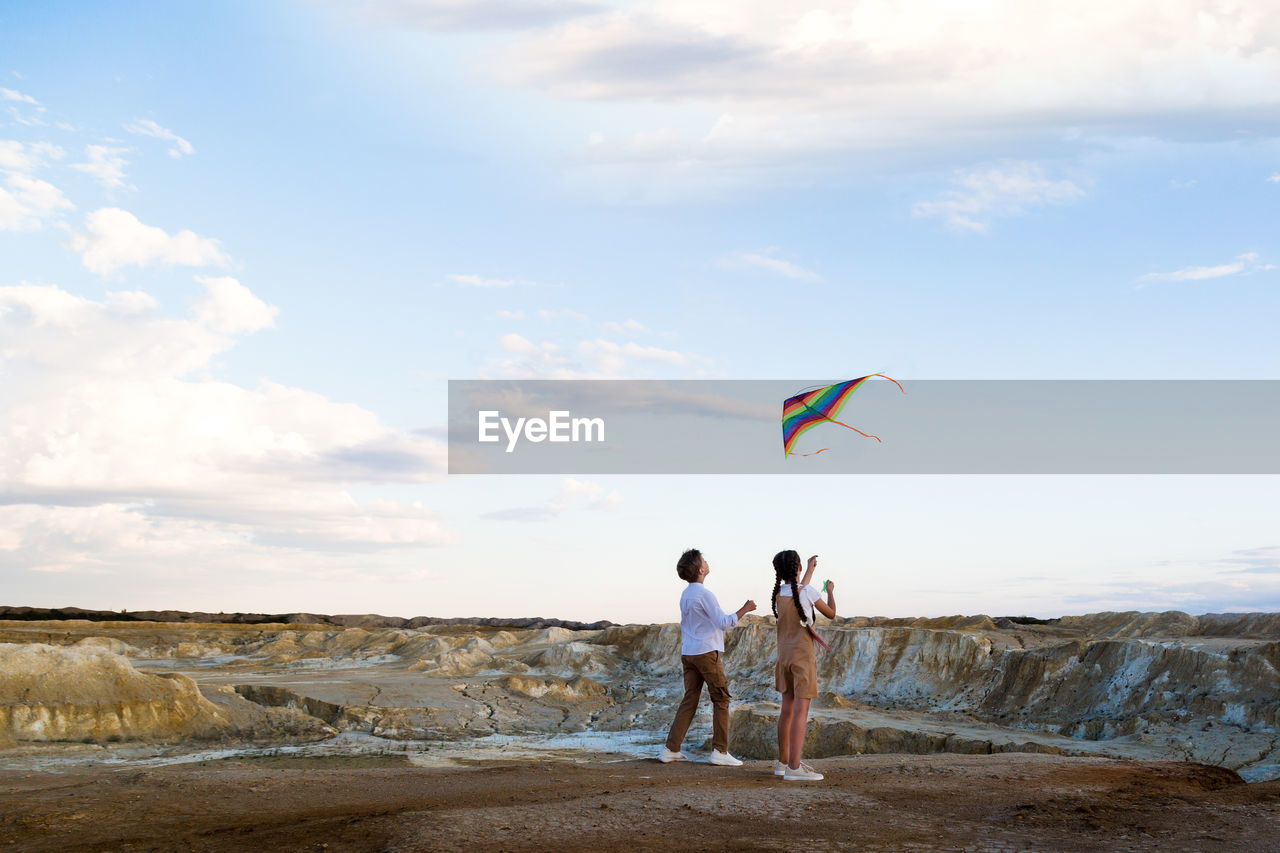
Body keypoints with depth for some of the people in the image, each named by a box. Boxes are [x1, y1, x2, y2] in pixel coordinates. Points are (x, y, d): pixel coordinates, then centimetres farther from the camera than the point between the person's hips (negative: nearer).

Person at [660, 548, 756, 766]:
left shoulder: (685, 594, 12)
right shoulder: (704, 594, -14)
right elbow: (723, 623, -16)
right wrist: (744, 610, -7)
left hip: (687, 654, 8)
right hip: (706, 652, -8)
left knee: (689, 700, 9)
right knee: (721, 699, -1)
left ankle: (671, 749, 5)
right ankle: (720, 751, -4)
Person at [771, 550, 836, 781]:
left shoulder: (778, 593, 5)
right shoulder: (808, 592, -12)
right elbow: (830, 614, 1)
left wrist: (811, 569, 40)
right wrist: (830, 591, 19)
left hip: (784, 657, 6)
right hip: (803, 657, -6)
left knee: (787, 709, 14)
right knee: (801, 710, -9)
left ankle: (783, 762, 21)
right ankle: (794, 767, -15)